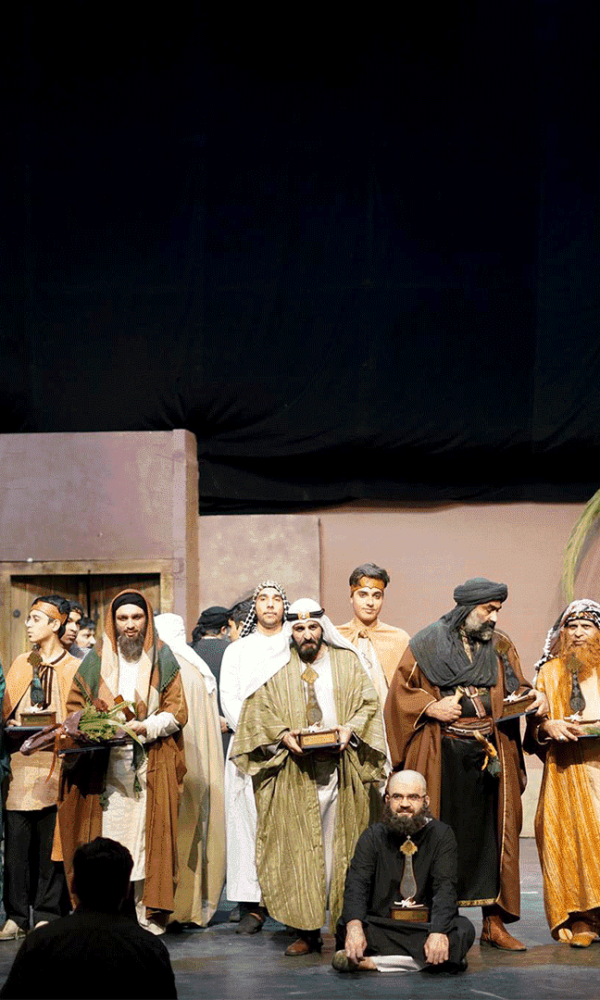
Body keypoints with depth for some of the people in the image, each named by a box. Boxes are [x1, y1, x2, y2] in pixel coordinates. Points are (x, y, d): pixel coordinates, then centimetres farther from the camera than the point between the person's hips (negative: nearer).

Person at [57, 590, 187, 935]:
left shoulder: (162, 660, 7)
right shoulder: (96, 661, 10)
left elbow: (177, 712, 2)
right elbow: (75, 709, 12)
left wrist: (145, 728, -14)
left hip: (151, 764, -1)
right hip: (104, 767, 1)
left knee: (149, 837, -5)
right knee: (106, 836, -5)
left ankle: (149, 915, 1)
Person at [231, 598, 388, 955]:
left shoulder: (348, 663, 11)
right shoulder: (277, 669, 10)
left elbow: (369, 702, 7)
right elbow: (257, 709, 5)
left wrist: (350, 730, -12)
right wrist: (283, 734, -12)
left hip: (342, 769, 0)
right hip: (295, 773, 0)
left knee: (342, 849, 0)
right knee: (298, 851, -3)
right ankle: (308, 932, 1)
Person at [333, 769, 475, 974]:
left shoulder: (441, 835, 2)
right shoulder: (373, 836, 4)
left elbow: (445, 888, -12)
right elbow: (356, 884, -11)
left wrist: (439, 932, -32)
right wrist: (354, 926, -33)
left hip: (427, 927, 1)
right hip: (381, 929, -1)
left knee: (463, 930, -30)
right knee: (345, 926, -28)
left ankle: (373, 961, -27)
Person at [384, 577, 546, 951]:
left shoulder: (501, 646, 12)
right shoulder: (428, 644, 1)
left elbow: (516, 688, 15)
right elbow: (400, 692, 4)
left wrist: (533, 697, -7)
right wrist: (431, 708, -12)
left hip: (490, 755, 3)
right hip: (442, 756, -3)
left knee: (493, 835, 2)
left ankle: (494, 923, 9)